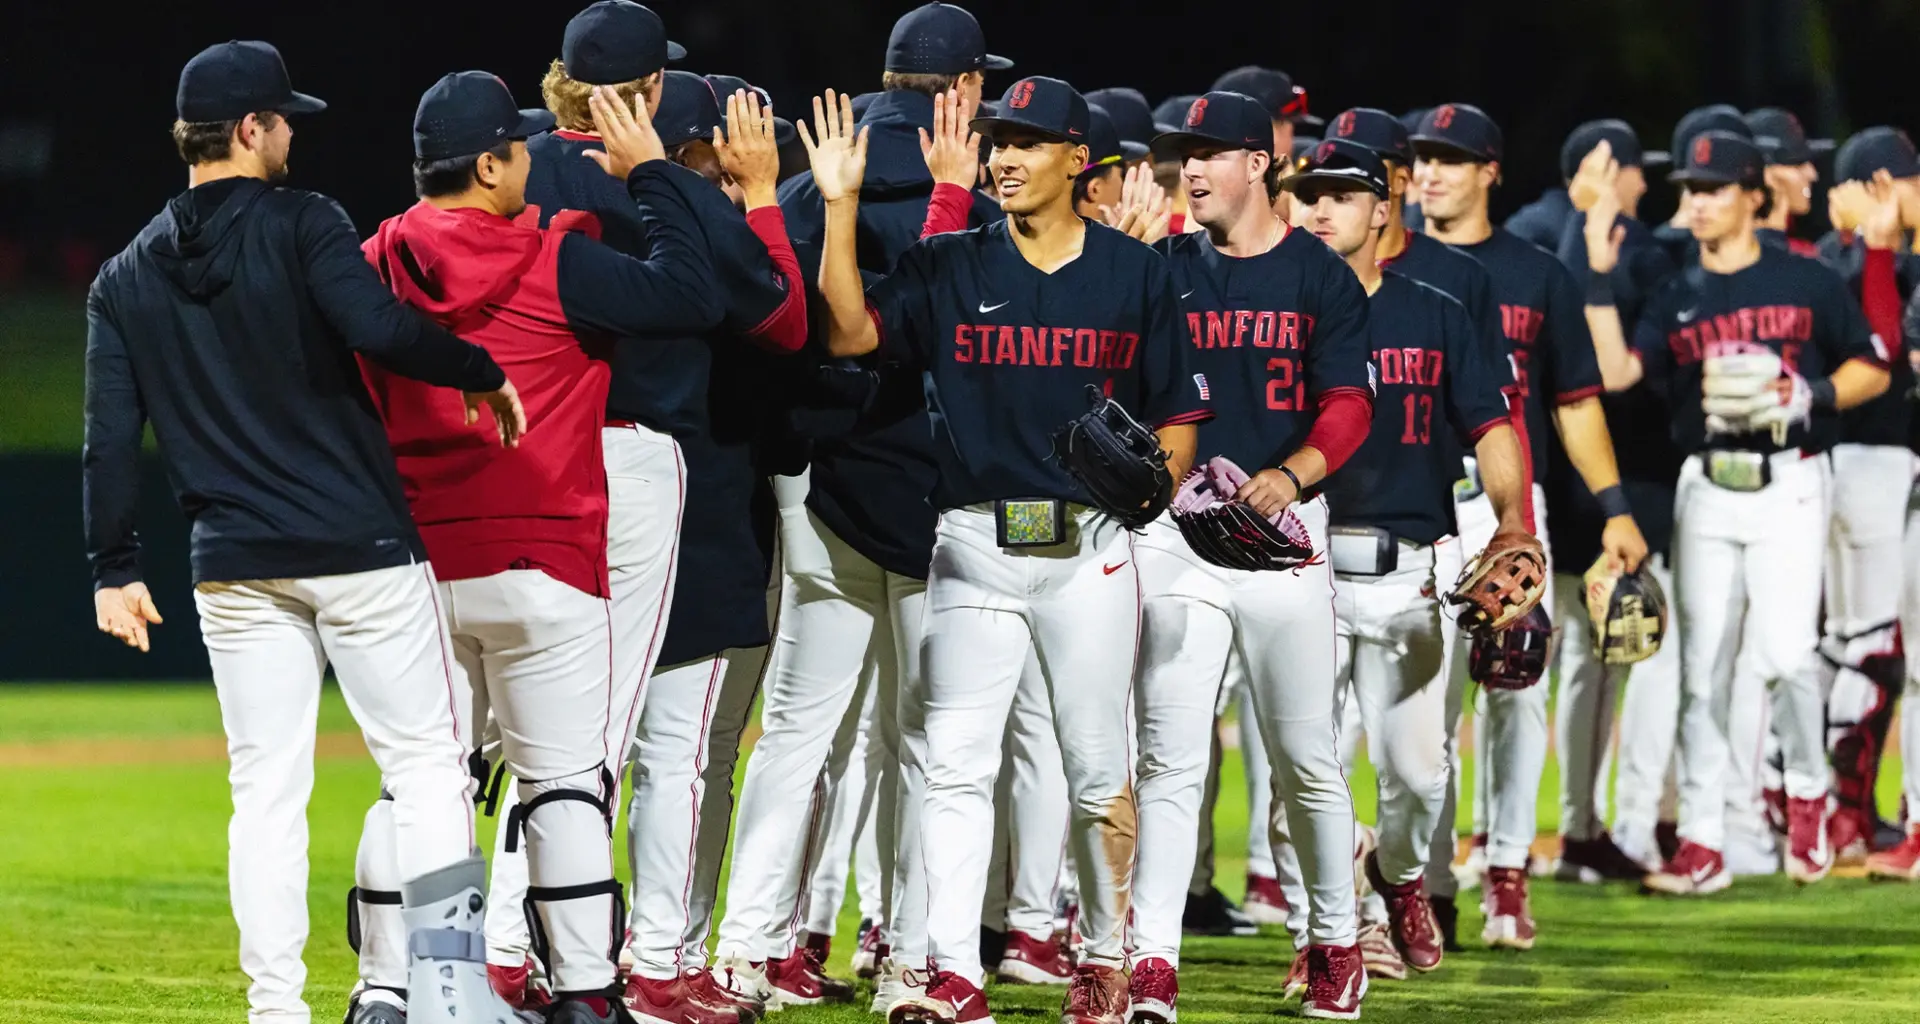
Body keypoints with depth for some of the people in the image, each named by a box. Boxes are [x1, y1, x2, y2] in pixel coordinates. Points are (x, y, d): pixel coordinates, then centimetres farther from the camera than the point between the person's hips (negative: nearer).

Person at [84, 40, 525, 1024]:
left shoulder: (126, 278, 8)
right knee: (425, 759, 3)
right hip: (359, 546, -4)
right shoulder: (300, 225, -6)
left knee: (266, 793, 6)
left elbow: (111, 438, 4)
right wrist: (484, 375, -10)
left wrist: (115, 569, 9)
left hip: (236, 571, 4)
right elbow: (377, 326, -23)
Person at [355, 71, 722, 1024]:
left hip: (417, 568, 4)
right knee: (563, 783, 2)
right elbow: (691, 295, -12)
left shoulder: (377, 265, 2)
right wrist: (648, 174, -3)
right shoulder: (550, 263, -12)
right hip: (542, 565, -4)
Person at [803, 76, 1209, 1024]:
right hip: (975, 544, 1)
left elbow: (1176, 414, 9)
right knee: (956, 761, -7)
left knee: (1098, 766, 4)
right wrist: (840, 206, -14)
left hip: (1088, 543, -1)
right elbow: (850, 331, -8)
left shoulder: (1134, 274, 5)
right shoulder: (949, 268, 7)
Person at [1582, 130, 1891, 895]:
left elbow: (1873, 371, 6)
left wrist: (1813, 395, -12)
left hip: (1788, 487, -3)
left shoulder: (1809, 283, 3)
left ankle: (1807, 793, 11)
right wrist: (1599, 283, -10)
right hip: (1706, 490, 3)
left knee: (1786, 654, -15)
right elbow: (1614, 371, -4)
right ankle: (1700, 843, 4)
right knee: (1703, 667, 1)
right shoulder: (1677, 300, 11)